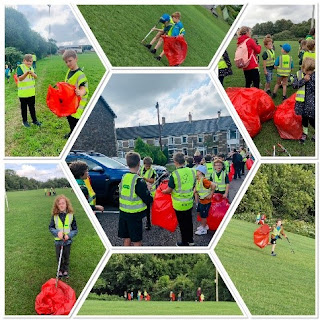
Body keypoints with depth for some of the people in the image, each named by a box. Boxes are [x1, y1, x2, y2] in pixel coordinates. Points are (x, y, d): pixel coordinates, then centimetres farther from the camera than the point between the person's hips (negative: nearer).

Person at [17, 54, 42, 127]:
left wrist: (32, 73, -20)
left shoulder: (31, 68, 7)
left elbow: (36, 77, 2)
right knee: (24, 107, 8)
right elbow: (20, 78, -20)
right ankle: (24, 121, 20)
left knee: (32, 107, 15)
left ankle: (34, 120, 25)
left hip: (31, 92, 5)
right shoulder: (20, 67, -12)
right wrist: (26, 73, -33)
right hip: (23, 93, -5)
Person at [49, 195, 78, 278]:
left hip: (67, 240, 0)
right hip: (58, 240, 1)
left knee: (66, 257, 15)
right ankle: (60, 270, 35)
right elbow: (51, 227, -2)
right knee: (59, 257, 13)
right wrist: (57, 232, -20)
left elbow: (75, 229, -5)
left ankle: (65, 270, 36)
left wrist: (69, 235, -21)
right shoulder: (54, 216, -8)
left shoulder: (71, 215, -10)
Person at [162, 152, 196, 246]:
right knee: (189, 221, 21)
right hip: (190, 202, 5)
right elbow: (193, 186, 7)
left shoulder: (174, 175, -22)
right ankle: (190, 240, 35)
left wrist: (163, 191, 7)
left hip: (179, 204, -5)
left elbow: (169, 190, -13)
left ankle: (185, 243, 21)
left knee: (182, 223, 9)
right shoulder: (191, 171, -6)